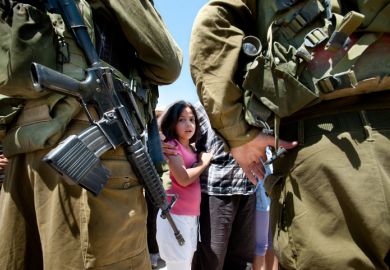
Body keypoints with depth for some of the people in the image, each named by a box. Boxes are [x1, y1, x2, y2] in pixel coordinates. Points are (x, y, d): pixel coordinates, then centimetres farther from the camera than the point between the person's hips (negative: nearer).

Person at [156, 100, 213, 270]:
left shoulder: (193, 148, 12)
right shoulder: (171, 145, -11)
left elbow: (196, 179, 12)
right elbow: (183, 178, -23)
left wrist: (203, 159, 1)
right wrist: (204, 162, -10)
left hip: (192, 215, 8)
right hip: (175, 216, -8)